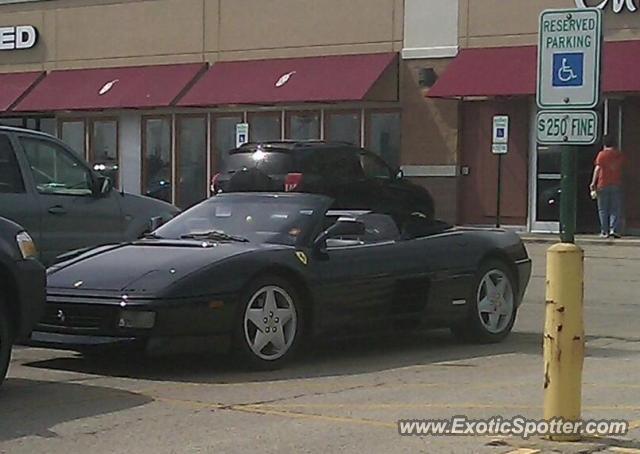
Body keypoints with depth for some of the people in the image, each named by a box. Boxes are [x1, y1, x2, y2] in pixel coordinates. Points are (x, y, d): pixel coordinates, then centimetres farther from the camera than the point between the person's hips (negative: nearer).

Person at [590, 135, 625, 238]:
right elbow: (622, 167, 16)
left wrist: (593, 183, -8)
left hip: (603, 184, -2)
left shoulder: (602, 154, -3)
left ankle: (605, 231, 2)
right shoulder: (620, 155, 6)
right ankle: (614, 229, -9)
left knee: (603, 210, 5)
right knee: (616, 209, 4)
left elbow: (597, 169, -9)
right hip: (617, 184, 2)